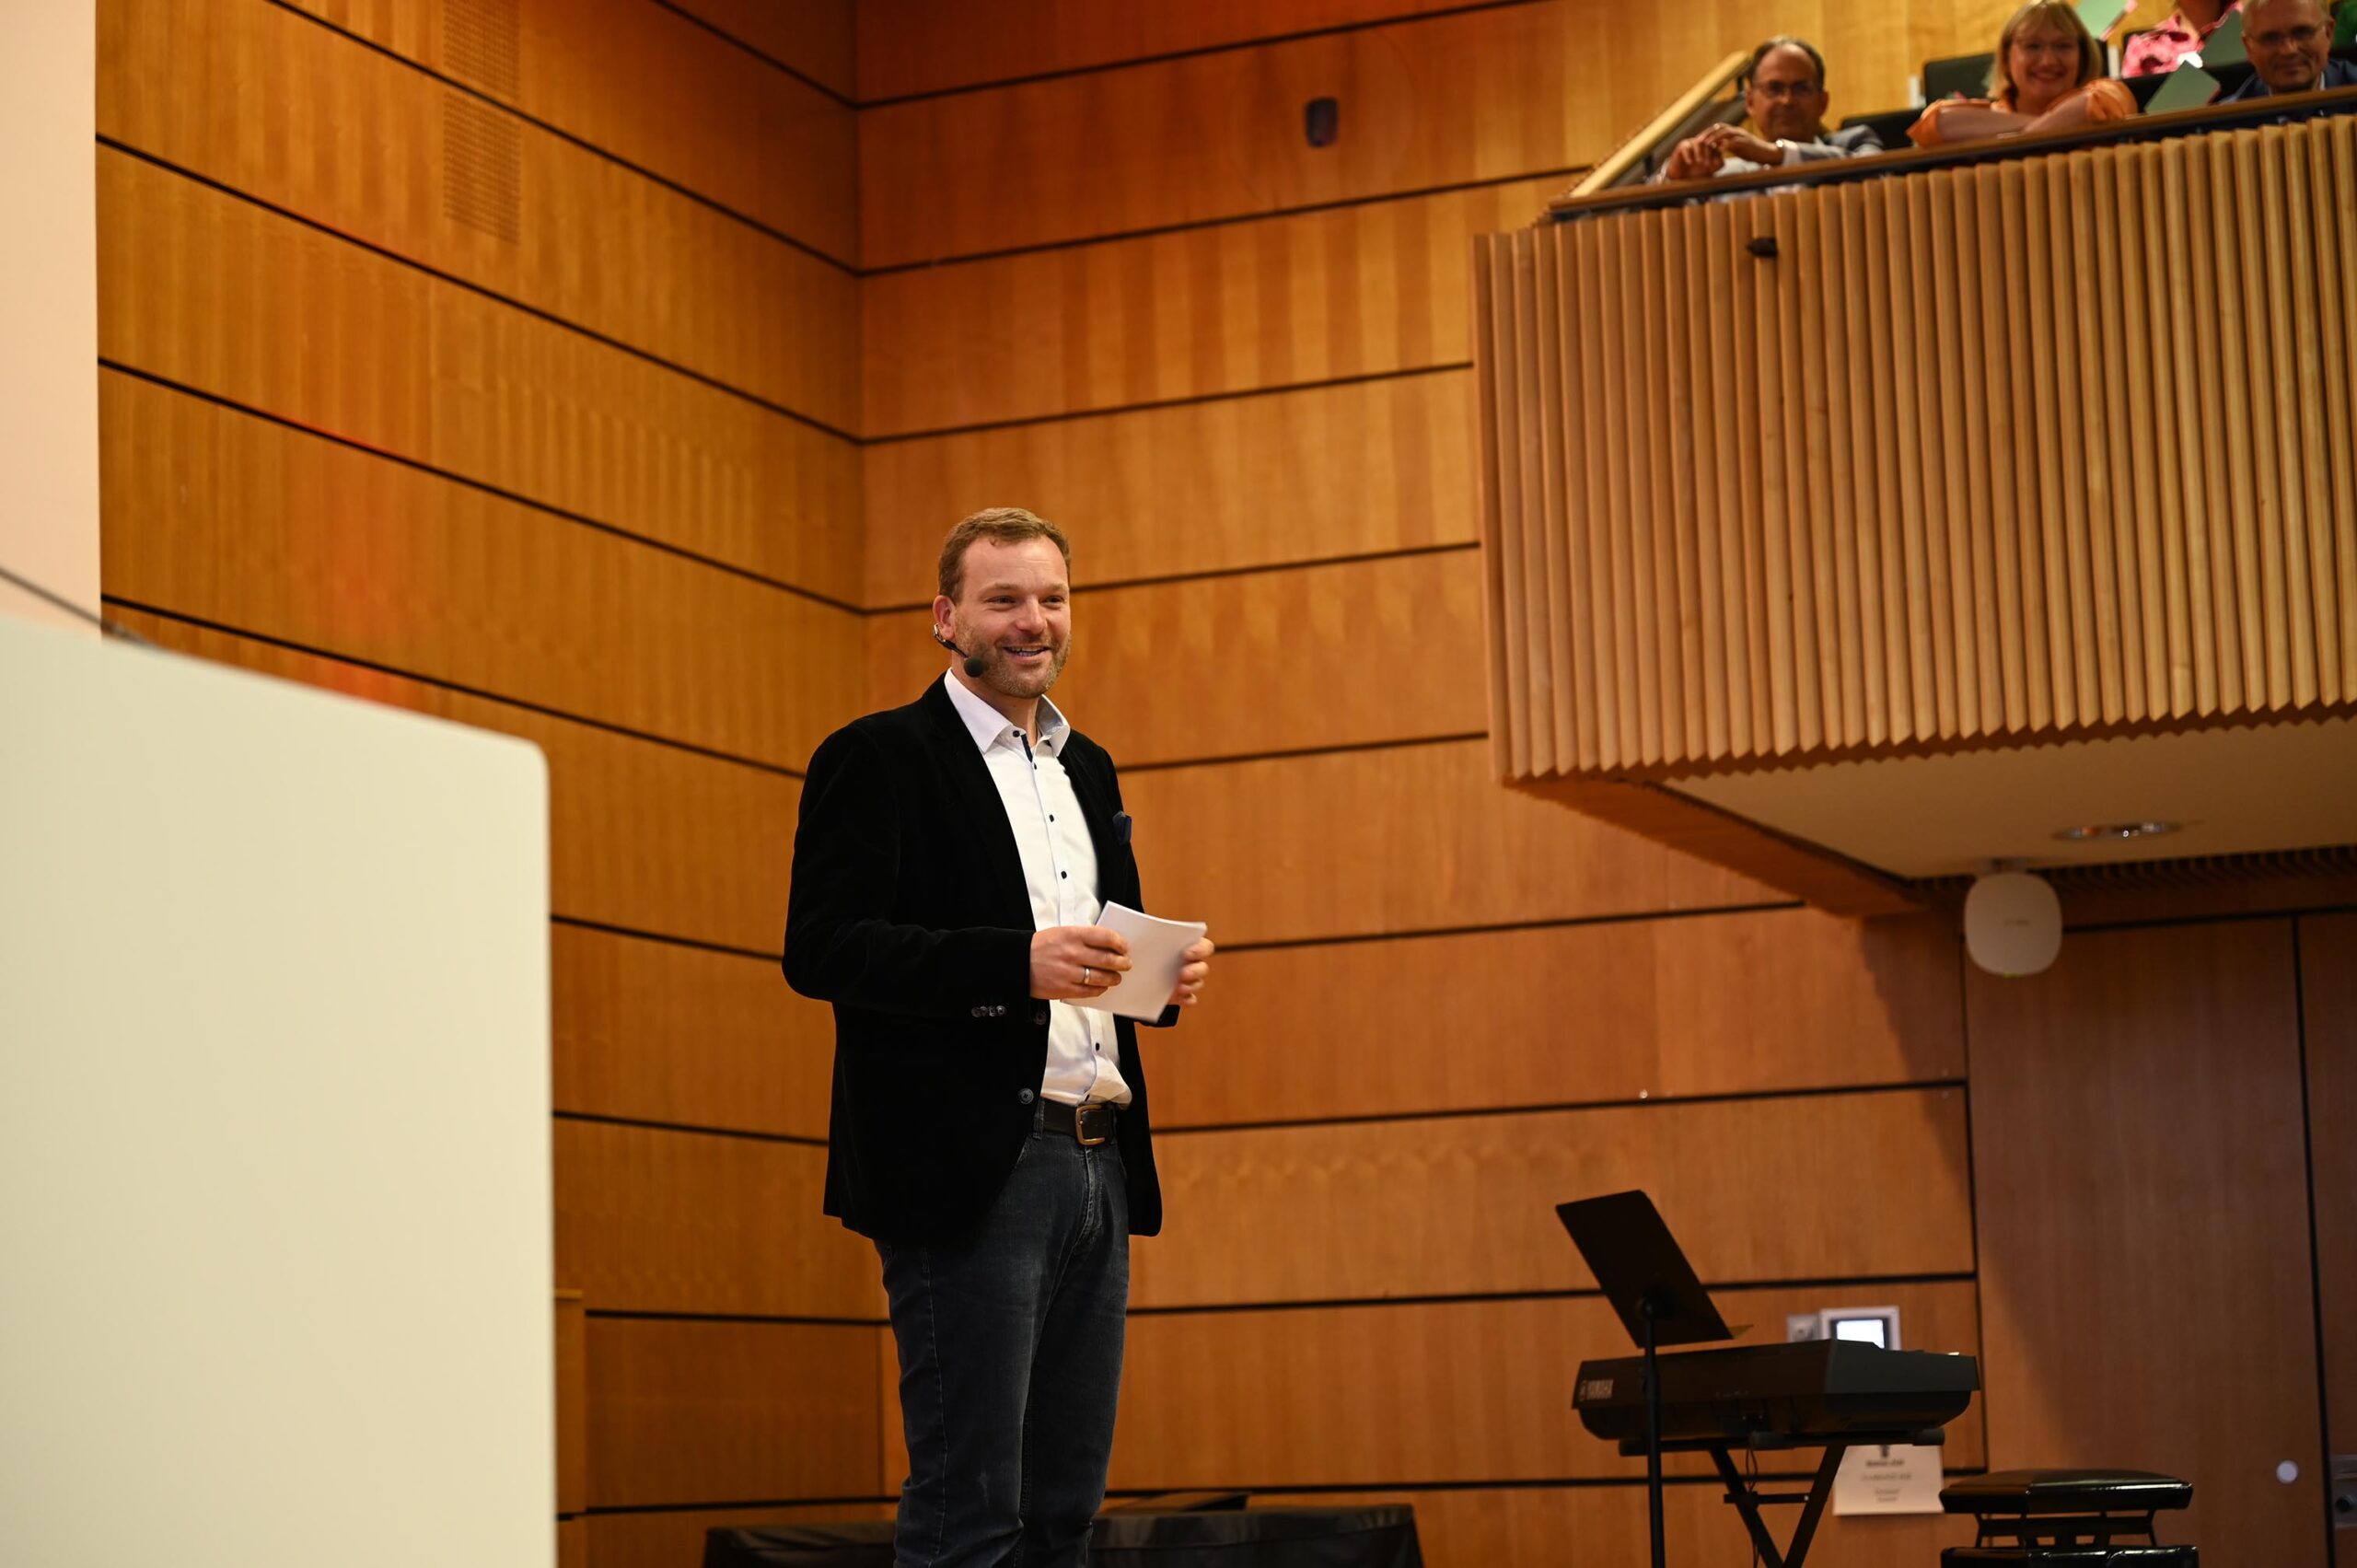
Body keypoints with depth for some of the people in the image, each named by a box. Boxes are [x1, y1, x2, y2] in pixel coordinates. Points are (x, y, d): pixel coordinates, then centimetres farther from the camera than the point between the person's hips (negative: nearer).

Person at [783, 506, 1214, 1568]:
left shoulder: (1087, 771, 20)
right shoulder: (877, 759, -3)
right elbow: (821, 949, -13)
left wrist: (1164, 973, 2)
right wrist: (1018, 964, -23)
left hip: (1096, 1164, 7)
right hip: (972, 1172, -7)